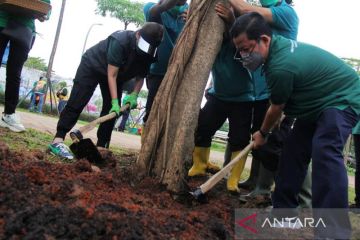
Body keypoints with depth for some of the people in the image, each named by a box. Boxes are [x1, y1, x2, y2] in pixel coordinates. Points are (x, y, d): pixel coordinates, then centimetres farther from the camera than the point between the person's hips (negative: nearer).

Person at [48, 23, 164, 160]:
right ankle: (57, 141, -18)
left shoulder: (149, 54, -19)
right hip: (92, 65, -6)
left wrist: (134, 95, -22)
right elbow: (111, 75, -35)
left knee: (110, 110, -2)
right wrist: (115, 101, -38)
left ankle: (101, 147, 3)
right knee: (77, 103, -15)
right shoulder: (120, 41, -37)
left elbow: (141, 76, -6)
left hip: (116, 73, 6)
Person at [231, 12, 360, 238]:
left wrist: (263, 134, 5)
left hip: (342, 99, -10)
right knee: (294, 151, 7)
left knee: (325, 151, -30)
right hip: (320, 102, 10)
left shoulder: (281, 66, -32)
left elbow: (276, 109, -14)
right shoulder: (279, 44, -4)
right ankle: (284, 209, 15)